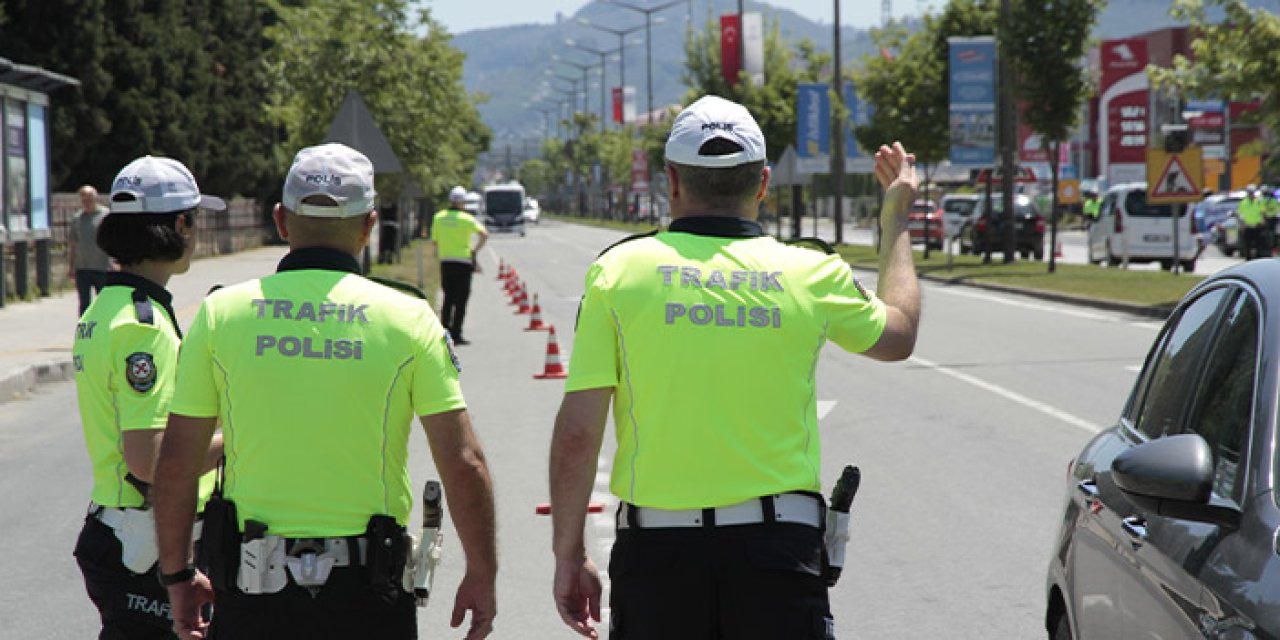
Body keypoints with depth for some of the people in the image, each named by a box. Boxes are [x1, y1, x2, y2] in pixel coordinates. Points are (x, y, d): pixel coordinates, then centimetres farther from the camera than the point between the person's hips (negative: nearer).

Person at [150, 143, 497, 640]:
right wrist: (481, 575, 5)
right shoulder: (408, 318, -3)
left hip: (253, 586, 1)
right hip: (366, 593, -1)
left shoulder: (221, 312, 0)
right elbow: (463, 465, -5)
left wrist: (177, 575, 12)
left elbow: (175, 463, 1)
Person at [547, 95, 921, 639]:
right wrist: (897, 219, 37)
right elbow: (898, 335, 24)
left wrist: (569, 554, 4)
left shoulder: (620, 269, -2)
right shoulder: (813, 274, 1)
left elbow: (576, 433, -6)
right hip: (777, 551, 0)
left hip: (656, 553, 0)